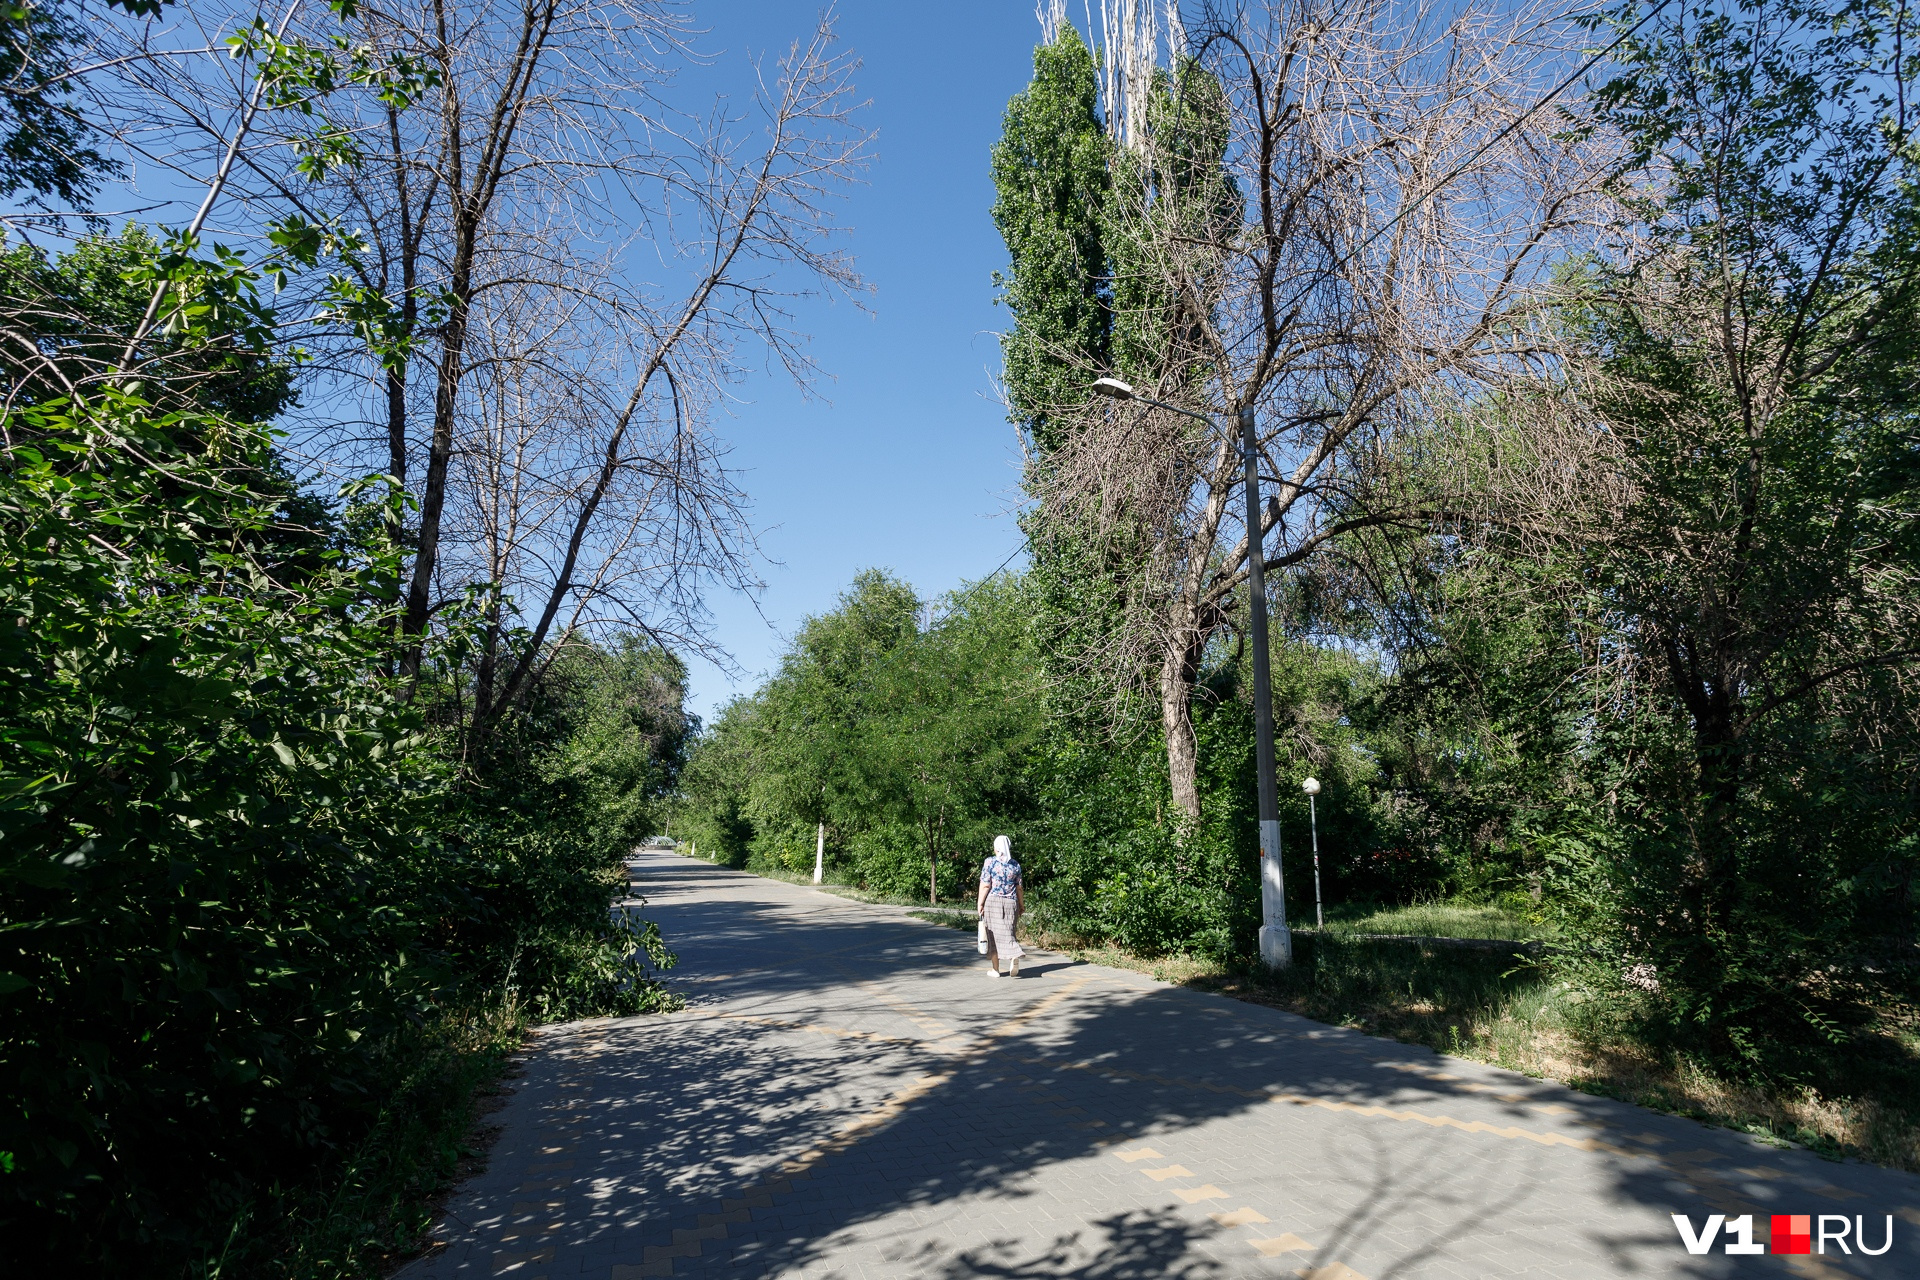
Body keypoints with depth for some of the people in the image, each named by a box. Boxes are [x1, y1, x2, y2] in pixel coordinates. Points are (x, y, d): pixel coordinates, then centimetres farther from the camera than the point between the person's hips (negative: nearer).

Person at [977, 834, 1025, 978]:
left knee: (993, 935, 6)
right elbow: (1019, 888, 9)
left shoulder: (990, 862, -5)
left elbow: (985, 886, -8)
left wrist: (980, 904, -3)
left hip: (992, 901, -3)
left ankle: (995, 968, 10)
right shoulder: (1015, 865, 6)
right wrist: (1022, 905, 19)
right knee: (1007, 932, 7)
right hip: (1010, 903, 3)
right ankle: (1014, 956, -20)